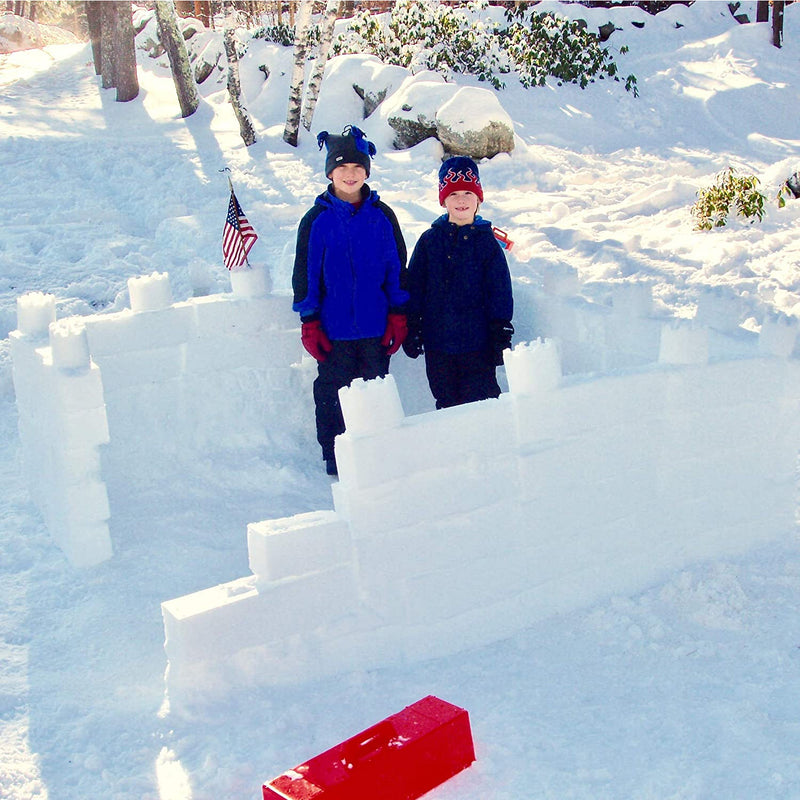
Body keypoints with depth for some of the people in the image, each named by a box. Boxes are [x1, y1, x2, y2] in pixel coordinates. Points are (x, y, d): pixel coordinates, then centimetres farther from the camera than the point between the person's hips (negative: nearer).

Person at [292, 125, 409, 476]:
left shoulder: (381, 216, 3)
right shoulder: (317, 219, -1)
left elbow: (397, 267, 6)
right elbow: (305, 273, 1)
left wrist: (398, 315, 1)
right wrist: (310, 323, -3)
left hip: (376, 327, 1)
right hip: (334, 328, -1)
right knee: (333, 394, 6)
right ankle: (336, 462, 20)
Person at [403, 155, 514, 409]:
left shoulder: (486, 241, 0)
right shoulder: (429, 240, 4)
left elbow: (500, 292, 1)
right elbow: (414, 288, 6)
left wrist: (501, 333, -3)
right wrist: (411, 329, 3)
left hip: (478, 344, -2)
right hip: (438, 344, 2)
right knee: (446, 403, 13)